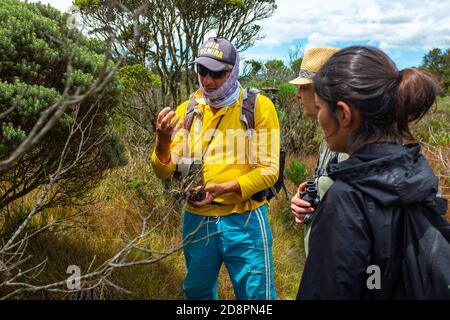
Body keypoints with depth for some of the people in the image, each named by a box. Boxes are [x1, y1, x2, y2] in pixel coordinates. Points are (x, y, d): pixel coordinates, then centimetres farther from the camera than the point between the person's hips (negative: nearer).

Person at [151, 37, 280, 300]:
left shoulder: (259, 106, -9)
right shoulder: (187, 110, 1)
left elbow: (268, 170, -11)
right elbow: (165, 171, -2)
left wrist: (224, 188, -24)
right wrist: (163, 141, -21)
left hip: (244, 220, -3)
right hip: (197, 219, 4)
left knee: (256, 294, 10)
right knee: (197, 292, 22)